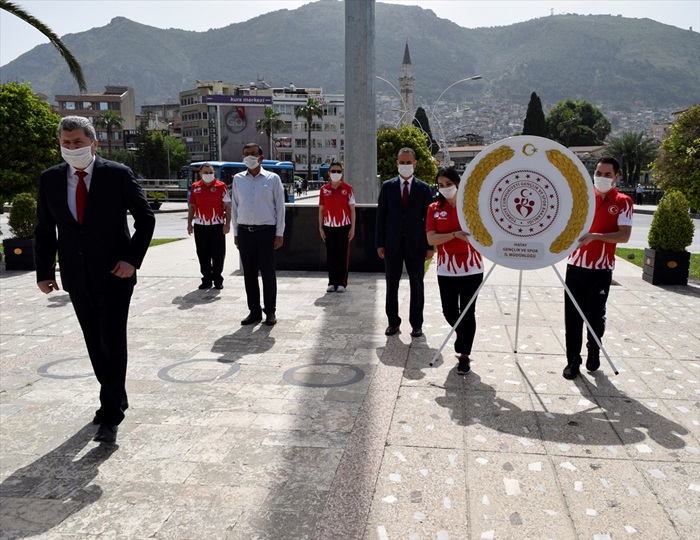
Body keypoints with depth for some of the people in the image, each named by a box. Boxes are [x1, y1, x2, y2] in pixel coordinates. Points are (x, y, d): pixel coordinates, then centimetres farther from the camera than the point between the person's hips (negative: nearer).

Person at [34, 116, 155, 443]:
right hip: (77, 278, 4)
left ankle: (111, 415, 6)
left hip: (114, 274, -4)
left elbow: (145, 218, -4)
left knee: (112, 343, -4)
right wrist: (44, 271, 2)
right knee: (95, 344, 14)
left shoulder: (118, 175, -8)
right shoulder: (50, 179, 2)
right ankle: (115, 399, 32)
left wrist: (132, 259, -13)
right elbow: (44, 229, 8)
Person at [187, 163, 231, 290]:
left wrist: (227, 223, -8)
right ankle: (206, 280, 18)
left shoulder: (221, 186, -2)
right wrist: (189, 223, 9)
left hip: (217, 226, -3)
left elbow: (227, 206, -2)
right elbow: (191, 206, 14)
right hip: (200, 226, 3)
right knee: (203, 255, 8)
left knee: (218, 255, 2)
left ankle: (218, 280, 13)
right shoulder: (195, 187, 7)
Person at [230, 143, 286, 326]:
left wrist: (279, 234, -5)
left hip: (266, 230, -3)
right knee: (249, 273, 7)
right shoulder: (238, 179, 9)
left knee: (268, 273, 1)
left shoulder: (272, 178, 1)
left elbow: (280, 206, -1)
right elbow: (234, 206, 12)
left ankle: (270, 311, 12)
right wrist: (235, 232, 7)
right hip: (245, 231, 3)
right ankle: (254, 311, 17)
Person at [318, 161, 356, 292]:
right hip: (329, 227, 2)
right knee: (331, 255, 6)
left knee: (343, 255, 2)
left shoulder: (348, 188, 0)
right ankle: (332, 282, 15)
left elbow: (352, 209, 1)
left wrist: (352, 228, -4)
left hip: (344, 226, -2)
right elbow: (321, 210, 9)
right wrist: (320, 227, 4)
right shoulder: (324, 189, 6)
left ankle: (342, 283, 10)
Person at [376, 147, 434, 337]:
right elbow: (381, 216, 3)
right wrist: (380, 243, -3)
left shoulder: (423, 188, 2)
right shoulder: (387, 186, 4)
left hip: (415, 244, -1)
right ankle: (393, 322, 21)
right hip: (392, 244, 1)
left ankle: (416, 324, 19)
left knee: (416, 285, 8)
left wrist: (430, 246, -4)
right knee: (391, 285, 8)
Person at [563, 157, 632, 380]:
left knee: (595, 315, 6)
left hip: (601, 269, -2)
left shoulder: (623, 202, -2)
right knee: (573, 315, 2)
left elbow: (624, 236, -13)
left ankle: (594, 352, 31)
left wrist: (595, 236, -25)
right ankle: (573, 359, 12)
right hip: (576, 266, 2)